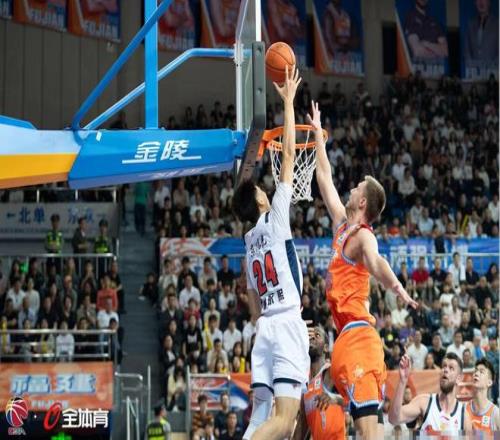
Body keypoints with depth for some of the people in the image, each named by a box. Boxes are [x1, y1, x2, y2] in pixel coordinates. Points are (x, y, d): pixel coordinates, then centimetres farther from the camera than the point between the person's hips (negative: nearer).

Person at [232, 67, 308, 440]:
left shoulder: (250, 240, 18)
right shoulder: (275, 221, -1)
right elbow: (289, 155, -2)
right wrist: (289, 101, 4)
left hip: (266, 326, 8)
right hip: (287, 324, -8)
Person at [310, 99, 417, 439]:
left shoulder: (363, 235, -7)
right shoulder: (342, 225, 18)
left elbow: (375, 261, -30)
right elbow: (325, 178, 30)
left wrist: (396, 286, -51)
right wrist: (318, 133, 36)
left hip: (357, 334, -9)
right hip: (349, 334, 9)